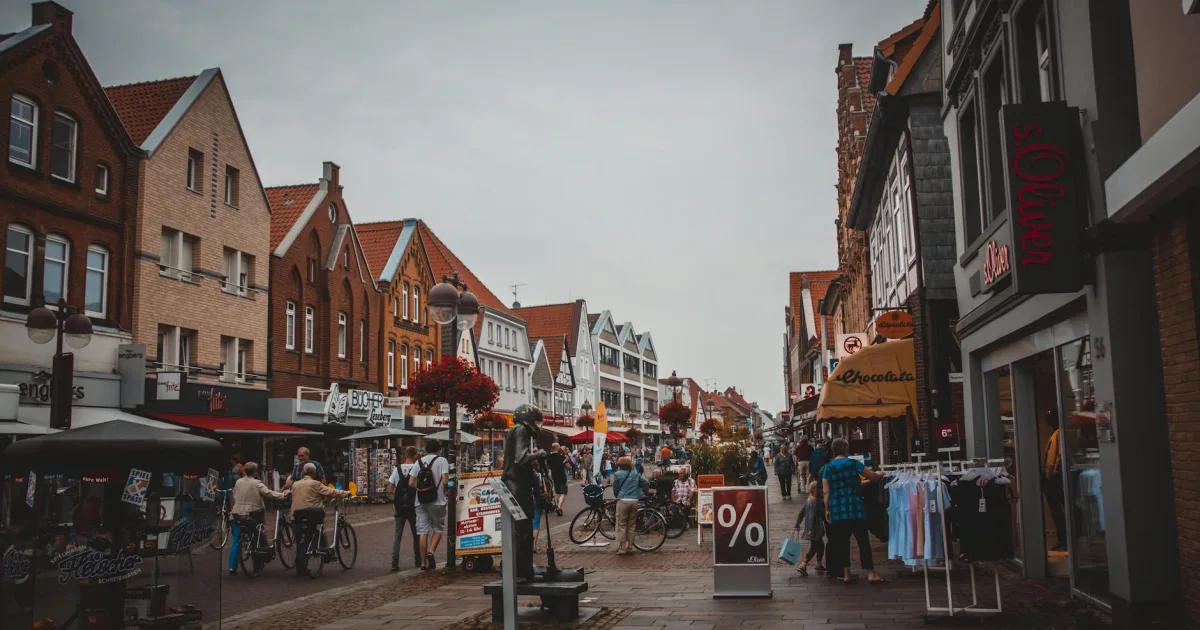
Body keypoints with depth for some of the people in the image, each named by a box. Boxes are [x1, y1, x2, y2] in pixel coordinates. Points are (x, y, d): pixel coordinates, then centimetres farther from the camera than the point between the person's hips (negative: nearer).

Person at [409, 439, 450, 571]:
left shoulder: (419, 461, 9)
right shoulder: (442, 460, -2)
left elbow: (411, 483, 4)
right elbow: (445, 481, -13)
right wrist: (444, 491, 6)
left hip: (421, 501, 3)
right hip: (437, 501, -3)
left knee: (422, 531, 4)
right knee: (438, 528, 12)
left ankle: (423, 562, 4)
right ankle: (430, 551, -9)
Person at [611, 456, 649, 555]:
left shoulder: (617, 474, -1)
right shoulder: (635, 474, 10)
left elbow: (615, 489, 4)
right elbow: (647, 483, 6)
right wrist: (640, 492, 18)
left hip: (623, 501, -4)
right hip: (634, 501, 4)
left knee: (621, 525, 2)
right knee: (631, 525, 12)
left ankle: (622, 548, 0)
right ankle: (629, 547, 15)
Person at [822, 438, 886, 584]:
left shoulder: (827, 468, 4)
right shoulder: (853, 463, -2)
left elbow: (826, 491, 1)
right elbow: (872, 475, 5)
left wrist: (827, 509, 8)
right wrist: (879, 474, 27)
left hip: (837, 511, 3)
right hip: (855, 509, -3)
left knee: (842, 542, 9)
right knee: (863, 540, 0)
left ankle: (846, 574, 11)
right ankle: (871, 574, -2)